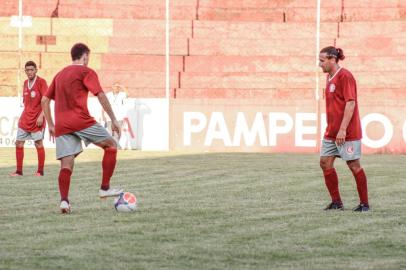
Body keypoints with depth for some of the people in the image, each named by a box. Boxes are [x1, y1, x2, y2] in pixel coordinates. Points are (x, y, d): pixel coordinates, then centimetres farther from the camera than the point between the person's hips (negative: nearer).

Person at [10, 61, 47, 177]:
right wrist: (24, 116, 17)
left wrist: (41, 116, -20)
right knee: (19, 143, 4)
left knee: (38, 143, -2)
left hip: (37, 119, -7)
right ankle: (19, 171, 11)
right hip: (25, 119, 7)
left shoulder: (41, 82, -9)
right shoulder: (26, 83, 12)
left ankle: (40, 171, 6)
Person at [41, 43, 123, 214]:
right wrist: (113, 119, -6)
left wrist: (50, 125, 25)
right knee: (111, 145, 9)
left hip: (61, 126, 6)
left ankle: (64, 200, -16)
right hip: (81, 121, -6)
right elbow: (100, 96, -7)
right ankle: (105, 188, 5)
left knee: (66, 164, 1)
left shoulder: (60, 75, 23)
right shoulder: (86, 72, 3)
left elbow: (45, 100, 22)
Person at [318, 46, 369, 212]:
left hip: (347, 133, -9)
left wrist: (343, 129, -23)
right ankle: (336, 202, 12)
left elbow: (350, 103, -19)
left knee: (354, 165, -2)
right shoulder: (330, 77, 14)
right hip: (331, 132, 9)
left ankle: (364, 204, 8)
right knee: (325, 163, 4)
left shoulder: (345, 76, -14)